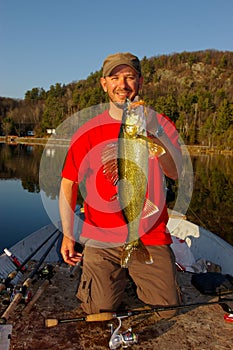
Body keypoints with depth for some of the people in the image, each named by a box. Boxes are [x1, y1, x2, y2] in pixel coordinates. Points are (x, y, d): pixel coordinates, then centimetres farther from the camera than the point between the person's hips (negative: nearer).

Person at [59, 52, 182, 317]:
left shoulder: (160, 124, 0)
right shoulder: (88, 131, 0)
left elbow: (175, 173, -16)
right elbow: (69, 183, 6)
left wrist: (154, 131, -31)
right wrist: (67, 233, 3)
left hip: (150, 238, 1)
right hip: (101, 239, 0)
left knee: (167, 309, 0)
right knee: (99, 311, -4)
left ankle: (137, 274, 29)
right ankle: (119, 274, 27)